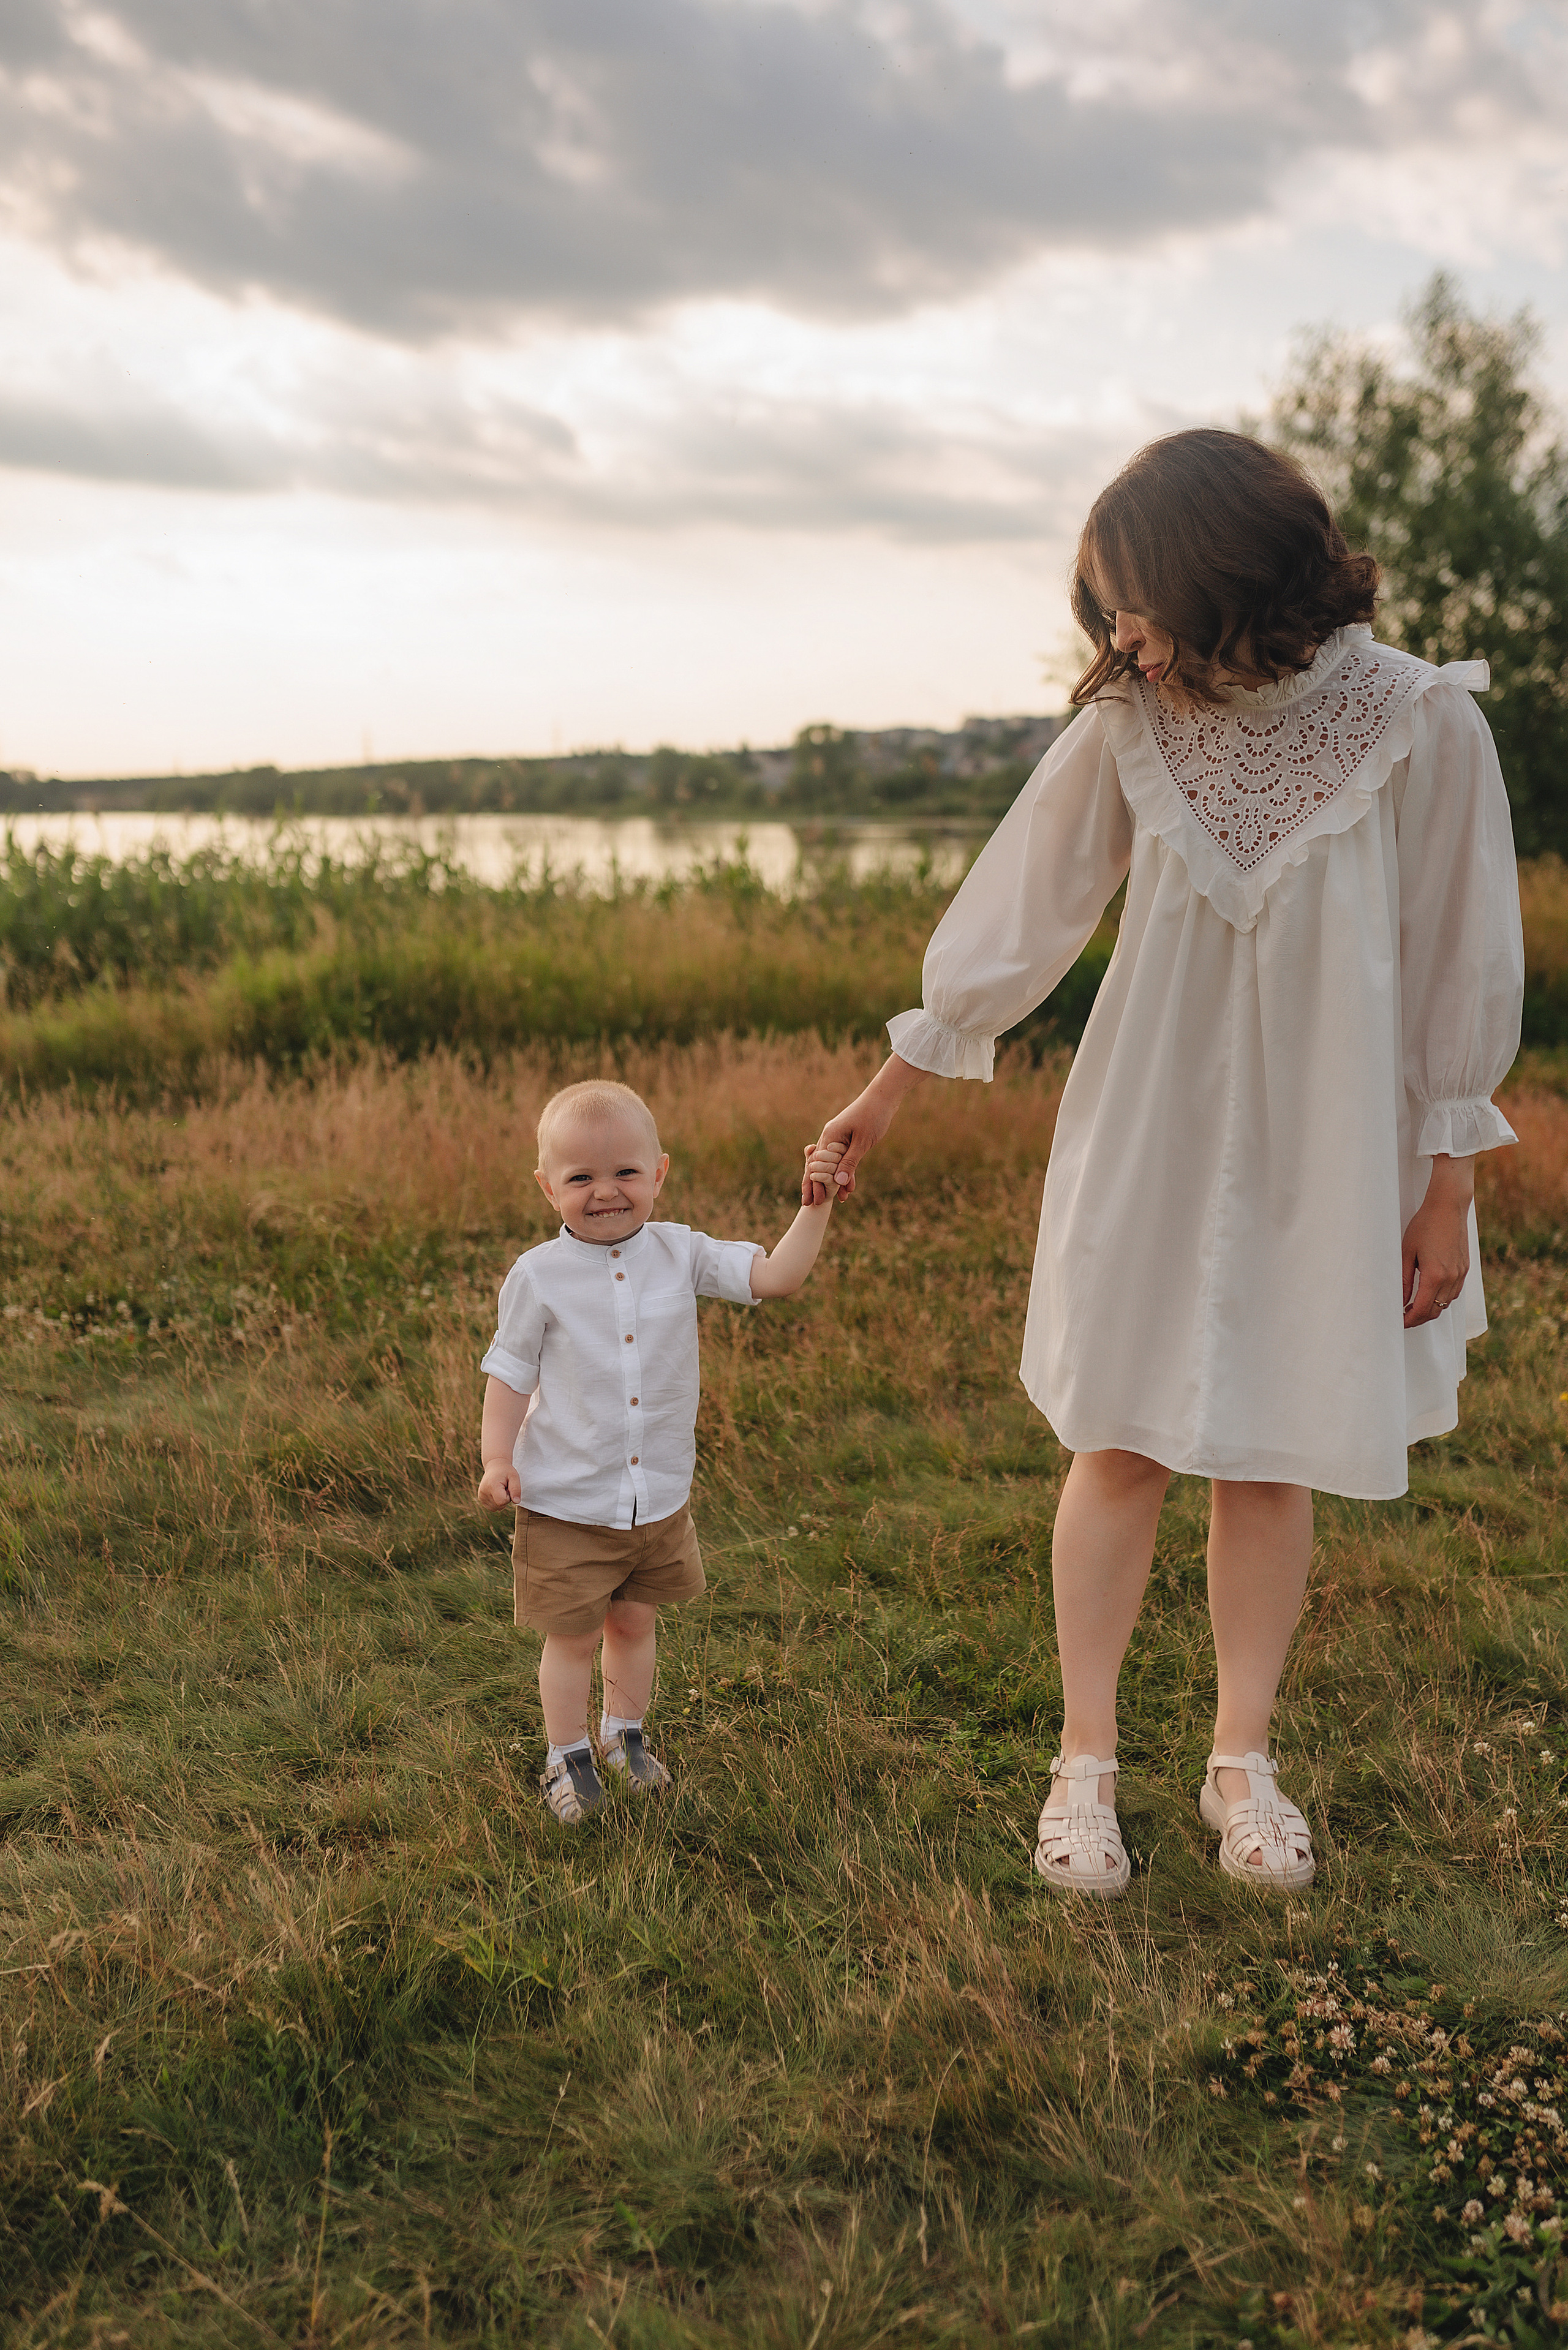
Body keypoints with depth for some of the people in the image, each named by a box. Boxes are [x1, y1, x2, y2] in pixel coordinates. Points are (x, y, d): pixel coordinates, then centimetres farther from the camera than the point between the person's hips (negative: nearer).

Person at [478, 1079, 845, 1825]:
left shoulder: (681, 1255, -5)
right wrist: (497, 1459, -14)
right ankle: (567, 1756, 30)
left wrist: (815, 1207, -20)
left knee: (634, 1622, 20)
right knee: (572, 1634, 8)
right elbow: (510, 1372, -5)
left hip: (659, 1497, 3)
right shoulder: (539, 1276, -11)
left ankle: (624, 1734, 43)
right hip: (566, 1502, -3)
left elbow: (777, 1277, -9)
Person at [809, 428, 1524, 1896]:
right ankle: (1085, 1761, 20)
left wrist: (1446, 1188, -2)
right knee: (1119, 1447, 4)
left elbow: (1458, 964, -4)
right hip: (1144, 1142, 1)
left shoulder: (1419, 723, -12)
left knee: (1271, 1459, 9)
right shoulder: (1130, 726, -6)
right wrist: (890, 1090, 6)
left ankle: (1241, 1759, 27)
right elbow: (1016, 917, 1)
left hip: (1325, 1158, -1)